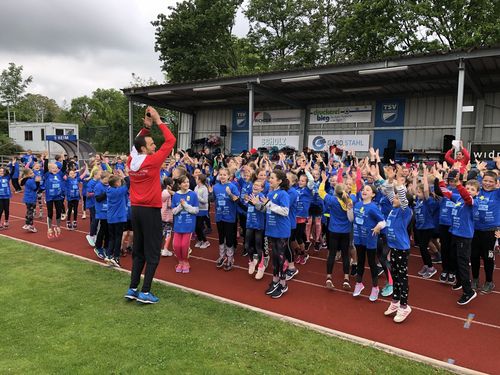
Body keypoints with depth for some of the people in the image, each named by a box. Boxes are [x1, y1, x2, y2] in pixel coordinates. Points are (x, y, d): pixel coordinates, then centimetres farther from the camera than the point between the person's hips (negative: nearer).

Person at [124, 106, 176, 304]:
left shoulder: (131, 161, 4)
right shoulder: (152, 161, -14)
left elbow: (137, 142, 23)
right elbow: (170, 141, -8)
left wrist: (146, 125, 15)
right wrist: (158, 121, 0)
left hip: (135, 209, 7)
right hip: (150, 211, -7)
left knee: (138, 251, 16)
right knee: (152, 253, 2)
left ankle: (132, 289, 20)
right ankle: (145, 292, 3)